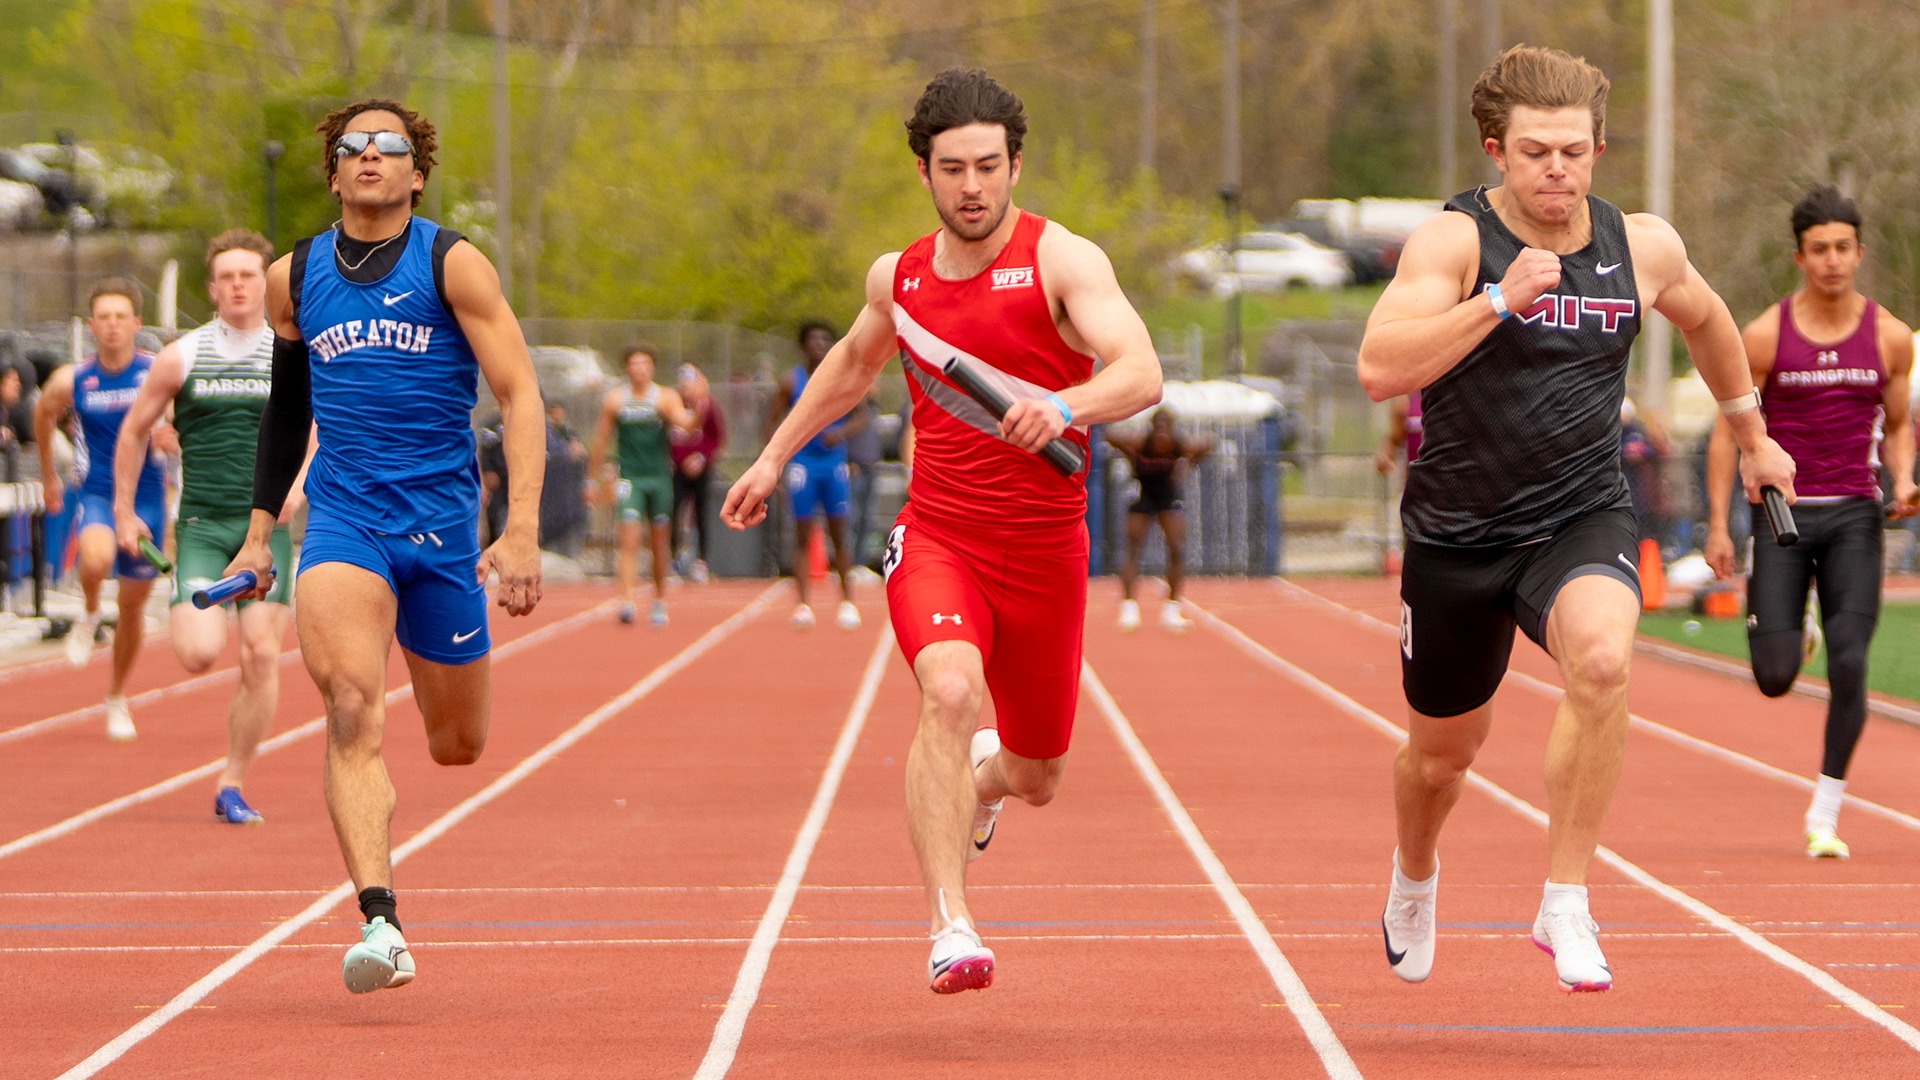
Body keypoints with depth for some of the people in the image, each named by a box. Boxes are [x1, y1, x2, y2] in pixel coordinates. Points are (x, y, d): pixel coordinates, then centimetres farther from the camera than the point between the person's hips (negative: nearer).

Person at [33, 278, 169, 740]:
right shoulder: (70, 381, -5)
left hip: (147, 497, 1)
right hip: (97, 493, -1)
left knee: (133, 605, 10)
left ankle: (117, 697, 31)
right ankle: (89, 616, 1)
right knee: (96, 560, -34)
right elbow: (43, 414, 16)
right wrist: (49, 476, 25)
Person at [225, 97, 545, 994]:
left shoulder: (452, 265, -2)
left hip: (441, 520, 0)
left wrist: (523, 529, -17)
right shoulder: (294, 278, 8)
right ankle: (379, 923, -30)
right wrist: (259, 531, 20)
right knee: (351, 711, -24)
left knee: (458, 747, 10)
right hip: (341, 518, 0)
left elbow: (519, 395, -6)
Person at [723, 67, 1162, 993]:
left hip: (1044, 551, -1)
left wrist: (1064, 405, -45)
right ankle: (949, 927, -33)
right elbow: (853, 363, 28)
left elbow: (1142, 373, -26)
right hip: (936, 537, 1)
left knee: (1038, 778, 13)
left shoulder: (1061, 260, -10)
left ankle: (978, 782, 53)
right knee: (950, 692, -30)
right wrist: (774, 455, 31)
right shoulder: (899, 277, 4)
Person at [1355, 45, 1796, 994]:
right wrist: (1498, 300, -37)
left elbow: (1704, 319, 23)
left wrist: (1752, 438, 33)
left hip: (1582, 521, 1)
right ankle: (1414, 876, 52)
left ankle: (1565, 905, -21)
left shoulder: (1642, 247, -1)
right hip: (1457, 535, -1)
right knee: (1444, 748, 16)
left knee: (1601, 660, -32)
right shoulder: (1454, 240, -14)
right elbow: (1379, 369, -29)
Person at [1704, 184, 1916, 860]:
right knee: (1775, 679, -6)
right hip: (1782, 513, -1)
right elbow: (1728, 431, 2)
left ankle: (1825, 816, 0)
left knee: (1849, 666, -11)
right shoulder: (1765, 336, -4)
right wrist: (1718, 525, -5)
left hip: (1853, 515, 1)